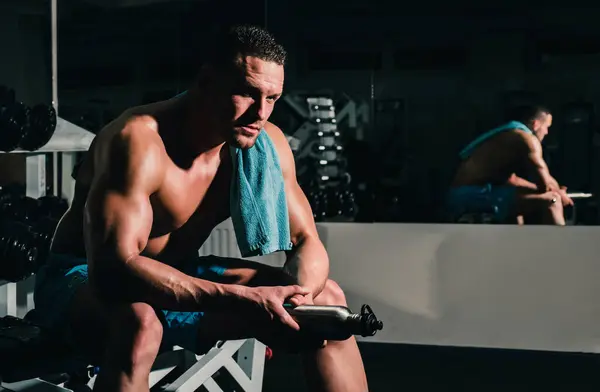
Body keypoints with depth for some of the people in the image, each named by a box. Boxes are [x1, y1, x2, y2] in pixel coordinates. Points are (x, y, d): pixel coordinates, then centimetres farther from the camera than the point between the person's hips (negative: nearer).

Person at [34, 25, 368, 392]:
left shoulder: (266, 143, -9)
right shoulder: (139, 141, -30)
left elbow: (307, 243, -5)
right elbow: (113, 269, -40)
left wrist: (300, 296, -30)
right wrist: (240, 299, -46)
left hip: (177, 279, 6)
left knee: (326, 298, -5)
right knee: (138, 321, -42)